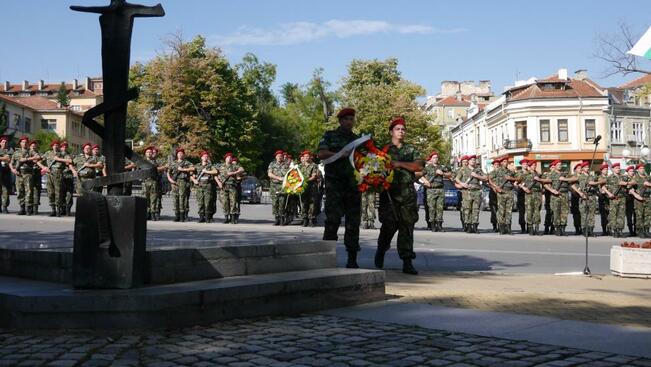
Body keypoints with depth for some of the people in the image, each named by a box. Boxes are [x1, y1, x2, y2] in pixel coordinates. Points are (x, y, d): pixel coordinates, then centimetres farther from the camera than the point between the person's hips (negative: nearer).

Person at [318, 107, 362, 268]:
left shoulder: (357, 139, 19)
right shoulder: (330, 136, 8)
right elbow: (321, 154, -7)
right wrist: (342, 154, -17)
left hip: (353, 184, 4)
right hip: (334, 184, -4)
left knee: (353, 222, 3)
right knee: (333, 219, -9)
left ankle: (352, 258, 8)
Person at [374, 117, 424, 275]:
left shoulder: (411, 150, 16)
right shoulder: (384, 149, 12)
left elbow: (419, 166, 0)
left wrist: (400, 164, -9)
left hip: (408, 192, 2)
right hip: (389, 192, -2)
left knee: (407, 226, -2)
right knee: (389, 225, -6)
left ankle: (407, 262, -1)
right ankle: (381, 251, 21)